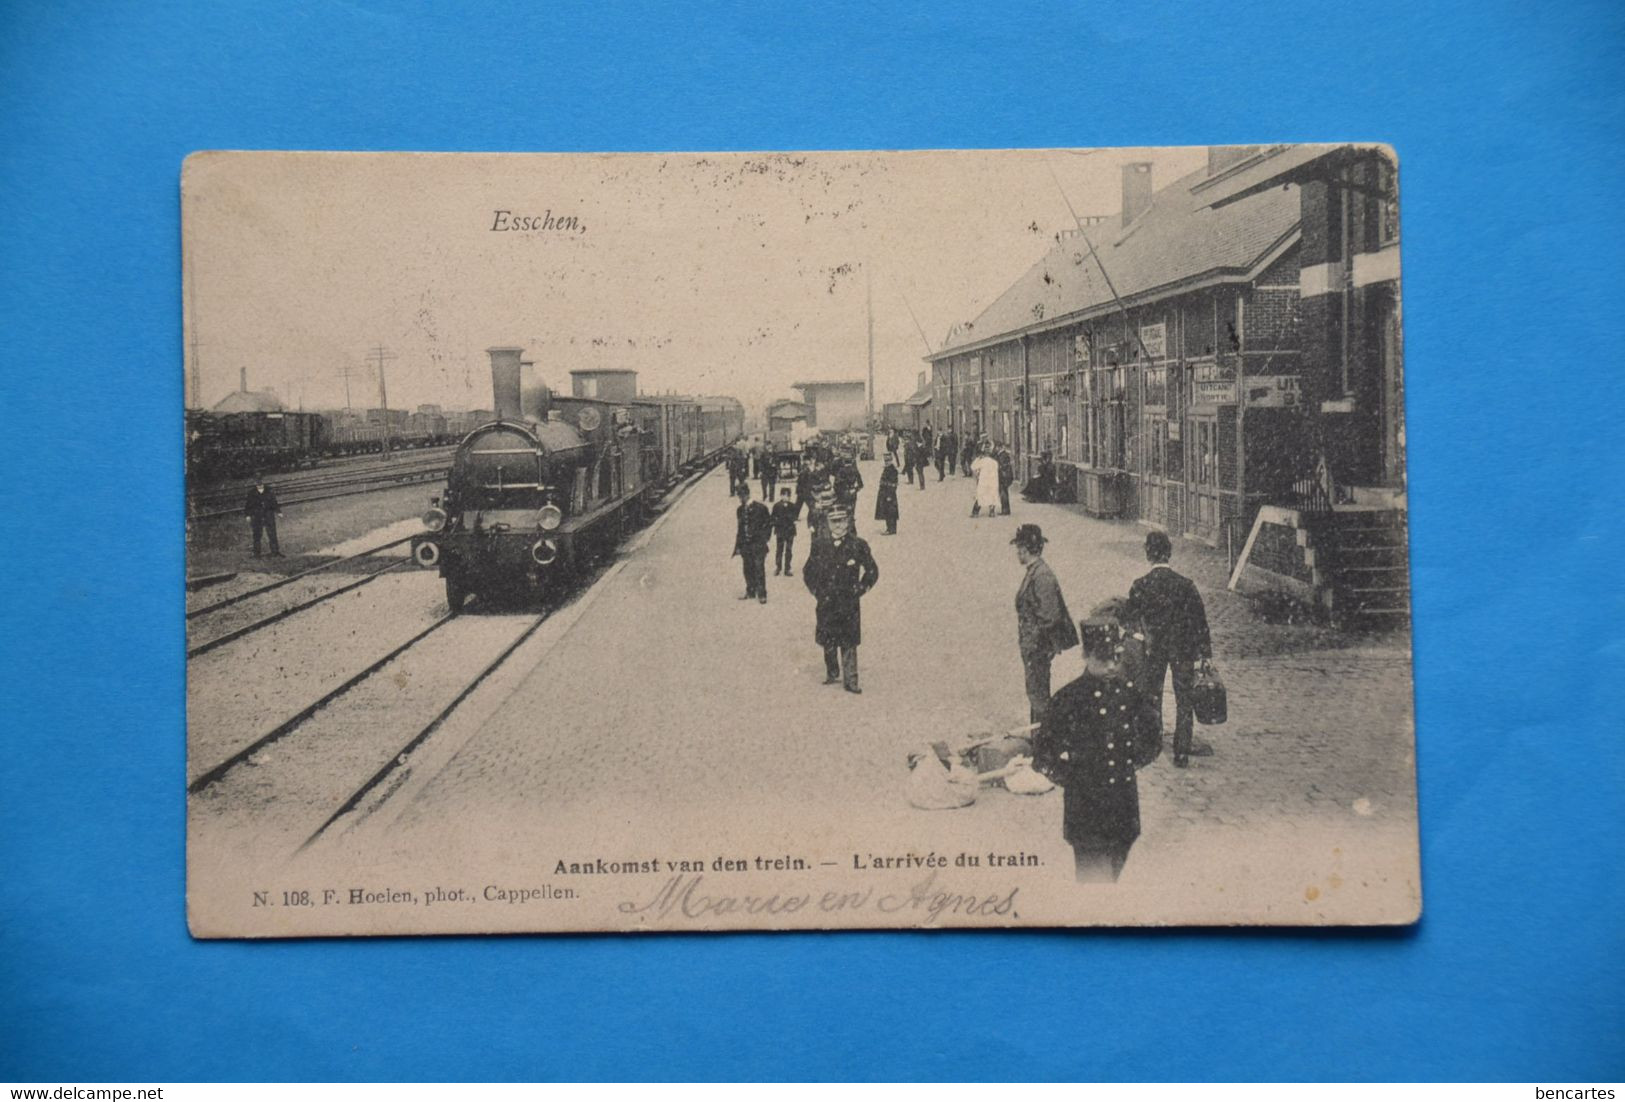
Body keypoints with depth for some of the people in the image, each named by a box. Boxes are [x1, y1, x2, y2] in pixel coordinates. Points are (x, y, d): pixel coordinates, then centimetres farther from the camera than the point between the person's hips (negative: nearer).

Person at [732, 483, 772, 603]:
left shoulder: (759, 507, -7)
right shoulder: (740, 510, 9)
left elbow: (769, 523, 0)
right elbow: (740, 528, 14)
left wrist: (762, 536, -5)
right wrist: (738, 546, 10)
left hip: (758, 544, -5)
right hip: (746, 544, 5)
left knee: (759, 568, -6)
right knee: (748, 569, 8)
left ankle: (762, 594, -2)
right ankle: (750, 592, 20)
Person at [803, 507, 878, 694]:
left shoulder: (858, 546, -3)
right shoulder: (820, 546, 5)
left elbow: (872, 572, 4)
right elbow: (807, 571, 17)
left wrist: (858, 591, -1)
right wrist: (816, 591, 8)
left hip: (849, 603, -3)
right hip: (826, 603, 3)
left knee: (849, 643, -3)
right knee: (827, 642, 9)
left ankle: (850, 680, 0)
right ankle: (832, 674, 25)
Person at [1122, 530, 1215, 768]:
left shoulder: (1140, 587, -14)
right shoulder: (1185, 585, -17)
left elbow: (1128, 619, -2)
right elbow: (1200, 621, -11)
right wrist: (1205, 653, -2)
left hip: (1153, 650, 1)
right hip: (1183, 650, -1)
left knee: (1152, 696, 19)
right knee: (1184, 699, 11)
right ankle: (1182, 752, 15)